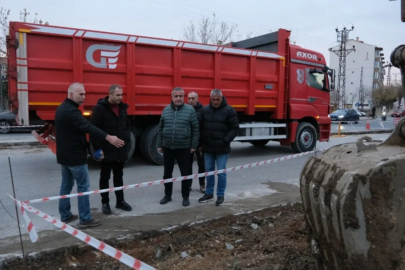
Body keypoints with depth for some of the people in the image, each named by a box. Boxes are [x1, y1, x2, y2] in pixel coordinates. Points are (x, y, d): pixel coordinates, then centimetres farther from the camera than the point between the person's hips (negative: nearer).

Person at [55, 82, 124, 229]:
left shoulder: (62, 108, 12)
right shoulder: (71, 111, -21)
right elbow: (87, 127, -34)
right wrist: (108, 137, -43)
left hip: (65, 154, 10)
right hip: (75, 155, -10)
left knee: (66, 184, 16)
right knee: (83, 186, -3)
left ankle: (65, 215, 24)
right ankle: (85, 219, 1)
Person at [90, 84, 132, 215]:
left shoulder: (122, 108, 8)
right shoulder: (99, 108, -11)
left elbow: (127, 125, 18)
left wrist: (127, 140, 4)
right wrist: (98, 148, -16)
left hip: (121, 150, 6)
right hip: (106, 150, -5)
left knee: (118, 176, 15)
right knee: (105, 177, 8)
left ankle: (120, 201, 26)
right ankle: (105, 202, 21)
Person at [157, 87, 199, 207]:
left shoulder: (190, 110, -4)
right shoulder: (166, 110, 6)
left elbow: (195, 129, -3)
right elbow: (161, 128, 10)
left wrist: (194, 145, -6)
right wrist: (159, 145, 8)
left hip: (183, 148, -3)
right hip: (167, 147, 3)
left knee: (185, 173, 6)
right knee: (167, 173, 13)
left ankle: (185, 197, 21)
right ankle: (167, 195, 29)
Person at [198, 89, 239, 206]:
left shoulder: (229, 110, -8)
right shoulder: (205, 110, 5)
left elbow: (235, 128, -7)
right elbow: (200, 126, 9)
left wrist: (226, 140, -14)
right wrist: (201, 141, 2)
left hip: (222, 148, -4)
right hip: (208, 147, 4)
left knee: (221, 172, 2)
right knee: (209, 171, 14)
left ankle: (221, 195, 16)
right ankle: (209, 193, 27)